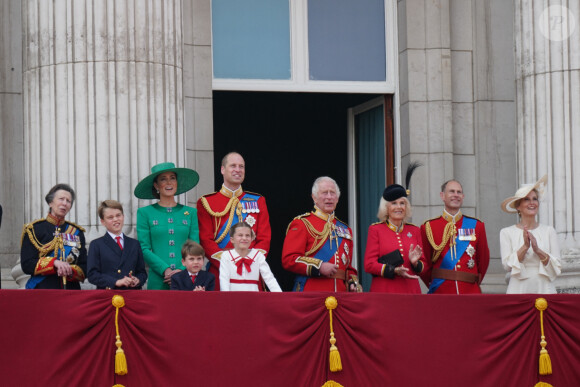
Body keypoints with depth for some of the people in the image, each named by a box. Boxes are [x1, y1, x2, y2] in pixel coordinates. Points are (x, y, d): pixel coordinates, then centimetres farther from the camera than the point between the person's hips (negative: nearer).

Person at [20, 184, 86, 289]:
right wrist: (54, 262, -17)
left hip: (71, 291, 3)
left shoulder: (77, 232, 15)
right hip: (42, 291, -3)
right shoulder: (34, 229, 5)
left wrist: (70, 271, -11)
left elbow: (84, 268, 11)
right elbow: (26, 265, -4)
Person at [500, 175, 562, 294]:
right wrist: (525, 247, -16)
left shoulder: (549, 231, 8)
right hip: (518, 289, -1)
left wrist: (538, 250, -12)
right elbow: (507, 265, -4)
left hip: (544, 288, 1)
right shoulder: (507, 233, 5)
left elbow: (557, 267, 3)